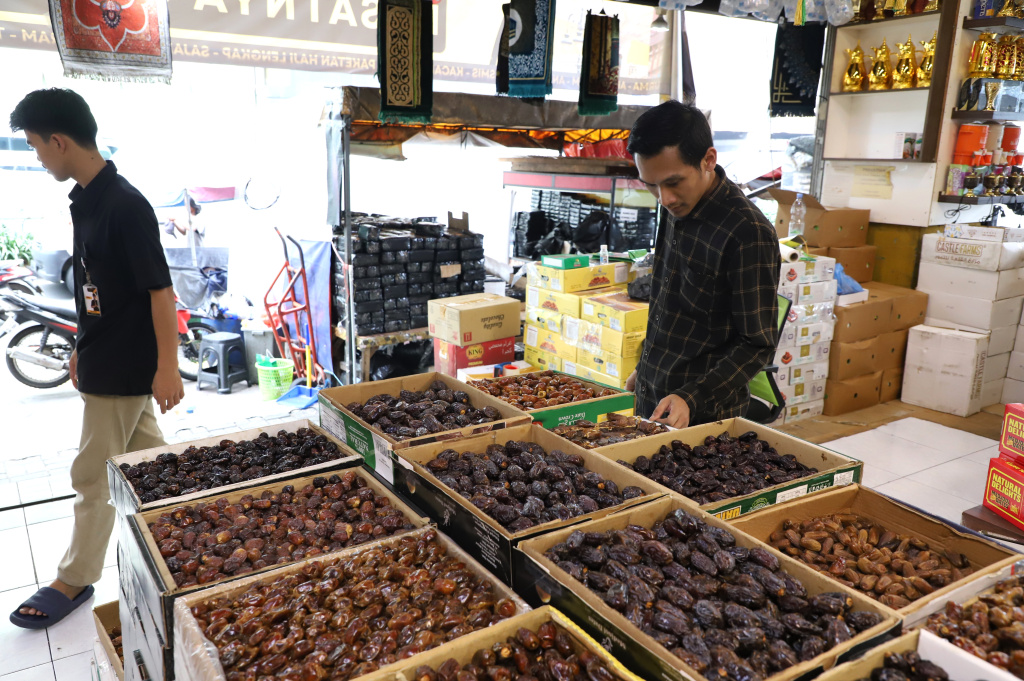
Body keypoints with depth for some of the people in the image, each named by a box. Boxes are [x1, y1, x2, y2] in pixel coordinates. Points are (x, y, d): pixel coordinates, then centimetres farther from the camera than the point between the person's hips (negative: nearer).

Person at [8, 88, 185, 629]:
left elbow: (160, 289, -21)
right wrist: (83, 348, 20)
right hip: (105, 360, 9)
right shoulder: (85, 201, 8)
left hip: (122, 370, -9)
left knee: (94, 477, 4)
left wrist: (167, 368, -21)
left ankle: (74, 580, 20)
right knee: (149, 456, 18)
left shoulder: (126, 206, -21)